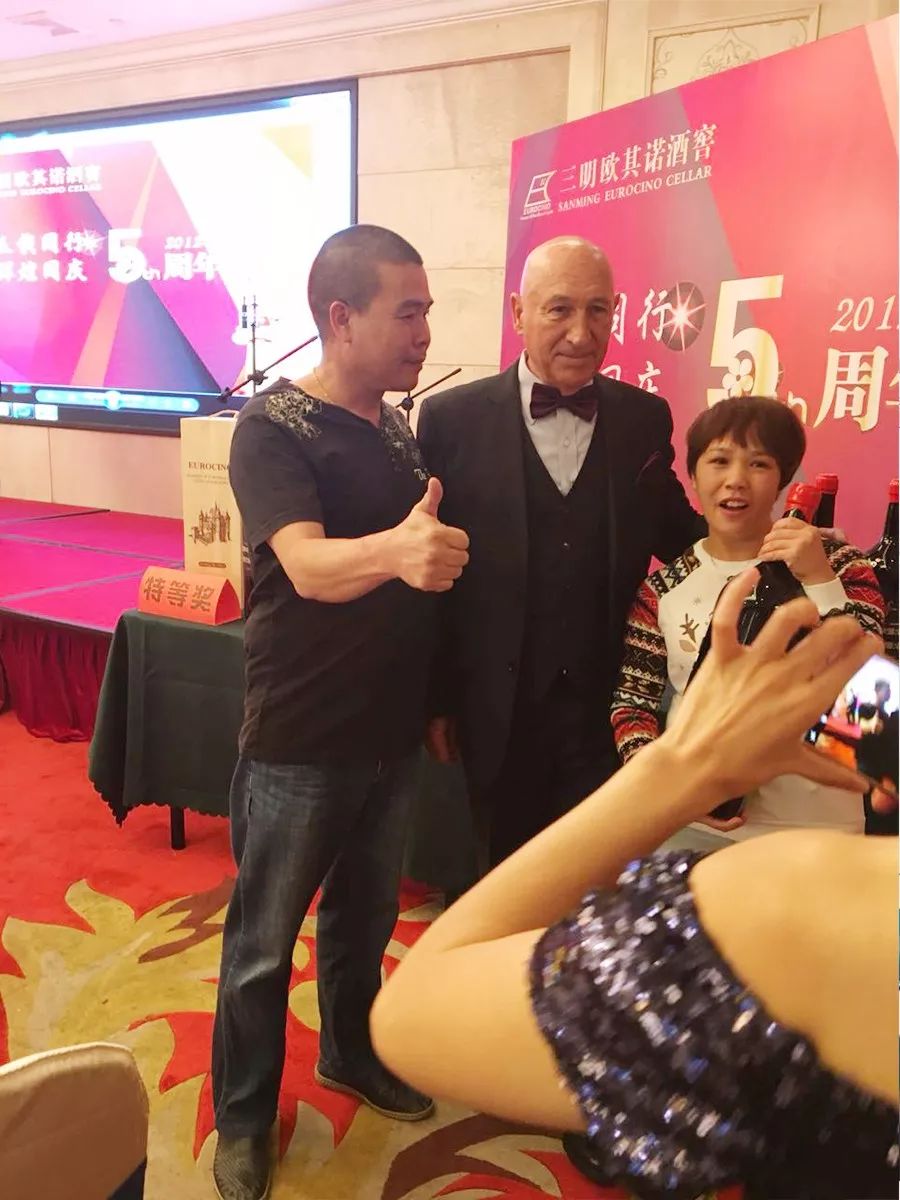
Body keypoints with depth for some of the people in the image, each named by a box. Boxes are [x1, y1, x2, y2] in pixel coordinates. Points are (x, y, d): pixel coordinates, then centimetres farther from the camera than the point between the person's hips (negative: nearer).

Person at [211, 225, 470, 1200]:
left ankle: (351, 1054, 46)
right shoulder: (272, 427, -15)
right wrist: (396, 549, -52)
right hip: (299, 741, -6)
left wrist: (438, 701, 14)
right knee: (264, 939, 11)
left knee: (365, 913, 22)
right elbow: (309, 567, -31)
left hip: (390, 730, 6)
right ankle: (243, 1113, 33)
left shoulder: (400, 431, 5)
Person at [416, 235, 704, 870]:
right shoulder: (452, 418, -5)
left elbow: (674, 536, 8)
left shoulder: (646, 418, 2)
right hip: (497, 715, 0)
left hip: (609, 710, 1)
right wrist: (435, 699, 0)